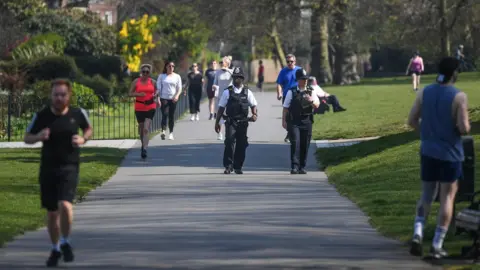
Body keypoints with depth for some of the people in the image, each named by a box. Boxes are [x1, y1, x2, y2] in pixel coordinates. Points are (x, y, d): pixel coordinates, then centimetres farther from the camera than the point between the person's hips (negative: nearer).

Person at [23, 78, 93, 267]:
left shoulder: (78, 114, -3)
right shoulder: (41, 116, -4)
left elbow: (88, 128, 17)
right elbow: (27, 138, 6)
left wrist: (83, 139, -5)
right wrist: (38, 137, -16)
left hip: (69, 167, -2)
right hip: (48, 168, 2)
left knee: (65, 205, -22)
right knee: (51, 212, 10)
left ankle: (65, 242, 2)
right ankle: (55, 249, 30)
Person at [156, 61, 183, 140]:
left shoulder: (177, 76, 10)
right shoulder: (161, 76, 7)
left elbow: (179, 88, 7)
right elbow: (158, 88, 6)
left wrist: (177, 95, -12)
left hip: (173, 99, 2)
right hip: (164, 98, -2)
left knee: (171, 116, 4)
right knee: (165, 114, -17)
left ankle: (171, 133, 13)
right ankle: (163, 131, -28)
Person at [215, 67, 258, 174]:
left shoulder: (247, 92, 9)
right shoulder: (227, 92, 5)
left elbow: (253, 105, 13)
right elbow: (221, 108, 7)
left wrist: (254, 115, -8)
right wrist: (217, 122, 5)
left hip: (243, 122, 2)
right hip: (231, 122, -2)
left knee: (241, 145, 5)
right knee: (229, 142, -16)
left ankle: (238, 167, 16)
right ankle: (228, 166, -14)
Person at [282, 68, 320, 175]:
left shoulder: (311, 92, 9)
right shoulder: (291, 92, 5)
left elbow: (317, 105, 2)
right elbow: (286, 107, 8)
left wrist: (311, 101, -19)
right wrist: (284, 121, 5)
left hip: (306, 122, 2)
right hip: (294, 122, -2)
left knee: (305, 145, 4)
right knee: (295, 143, -13)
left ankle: (302, 167, 13)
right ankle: (294, 167, -15)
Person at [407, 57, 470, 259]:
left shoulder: (424, 93, -1)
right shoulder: (459, 97, -15)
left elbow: (412, 121, 1)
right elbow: (464, 128, -19)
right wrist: (465, 127, 4)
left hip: (428, 151, 4)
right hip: (450, 153, -4)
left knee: (427, 195, 16)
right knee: (447, 198, 6)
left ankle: (417, 233, -6)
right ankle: (437, 245, 4)